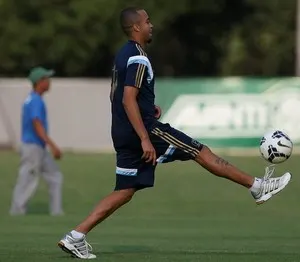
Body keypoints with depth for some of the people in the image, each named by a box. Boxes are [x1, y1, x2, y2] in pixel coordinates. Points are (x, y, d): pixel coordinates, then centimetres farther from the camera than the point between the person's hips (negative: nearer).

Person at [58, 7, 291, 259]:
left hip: (124, 135, 10)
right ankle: (258, 187, 1)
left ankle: (75, 237, -1)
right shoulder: (138, 58, -15)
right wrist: (145, 140, -26)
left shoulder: (124, 55, 17)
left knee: (125, 191, 7)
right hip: (142, 128, -10)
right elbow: (128, 100, -24)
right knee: (201, 152, -3)